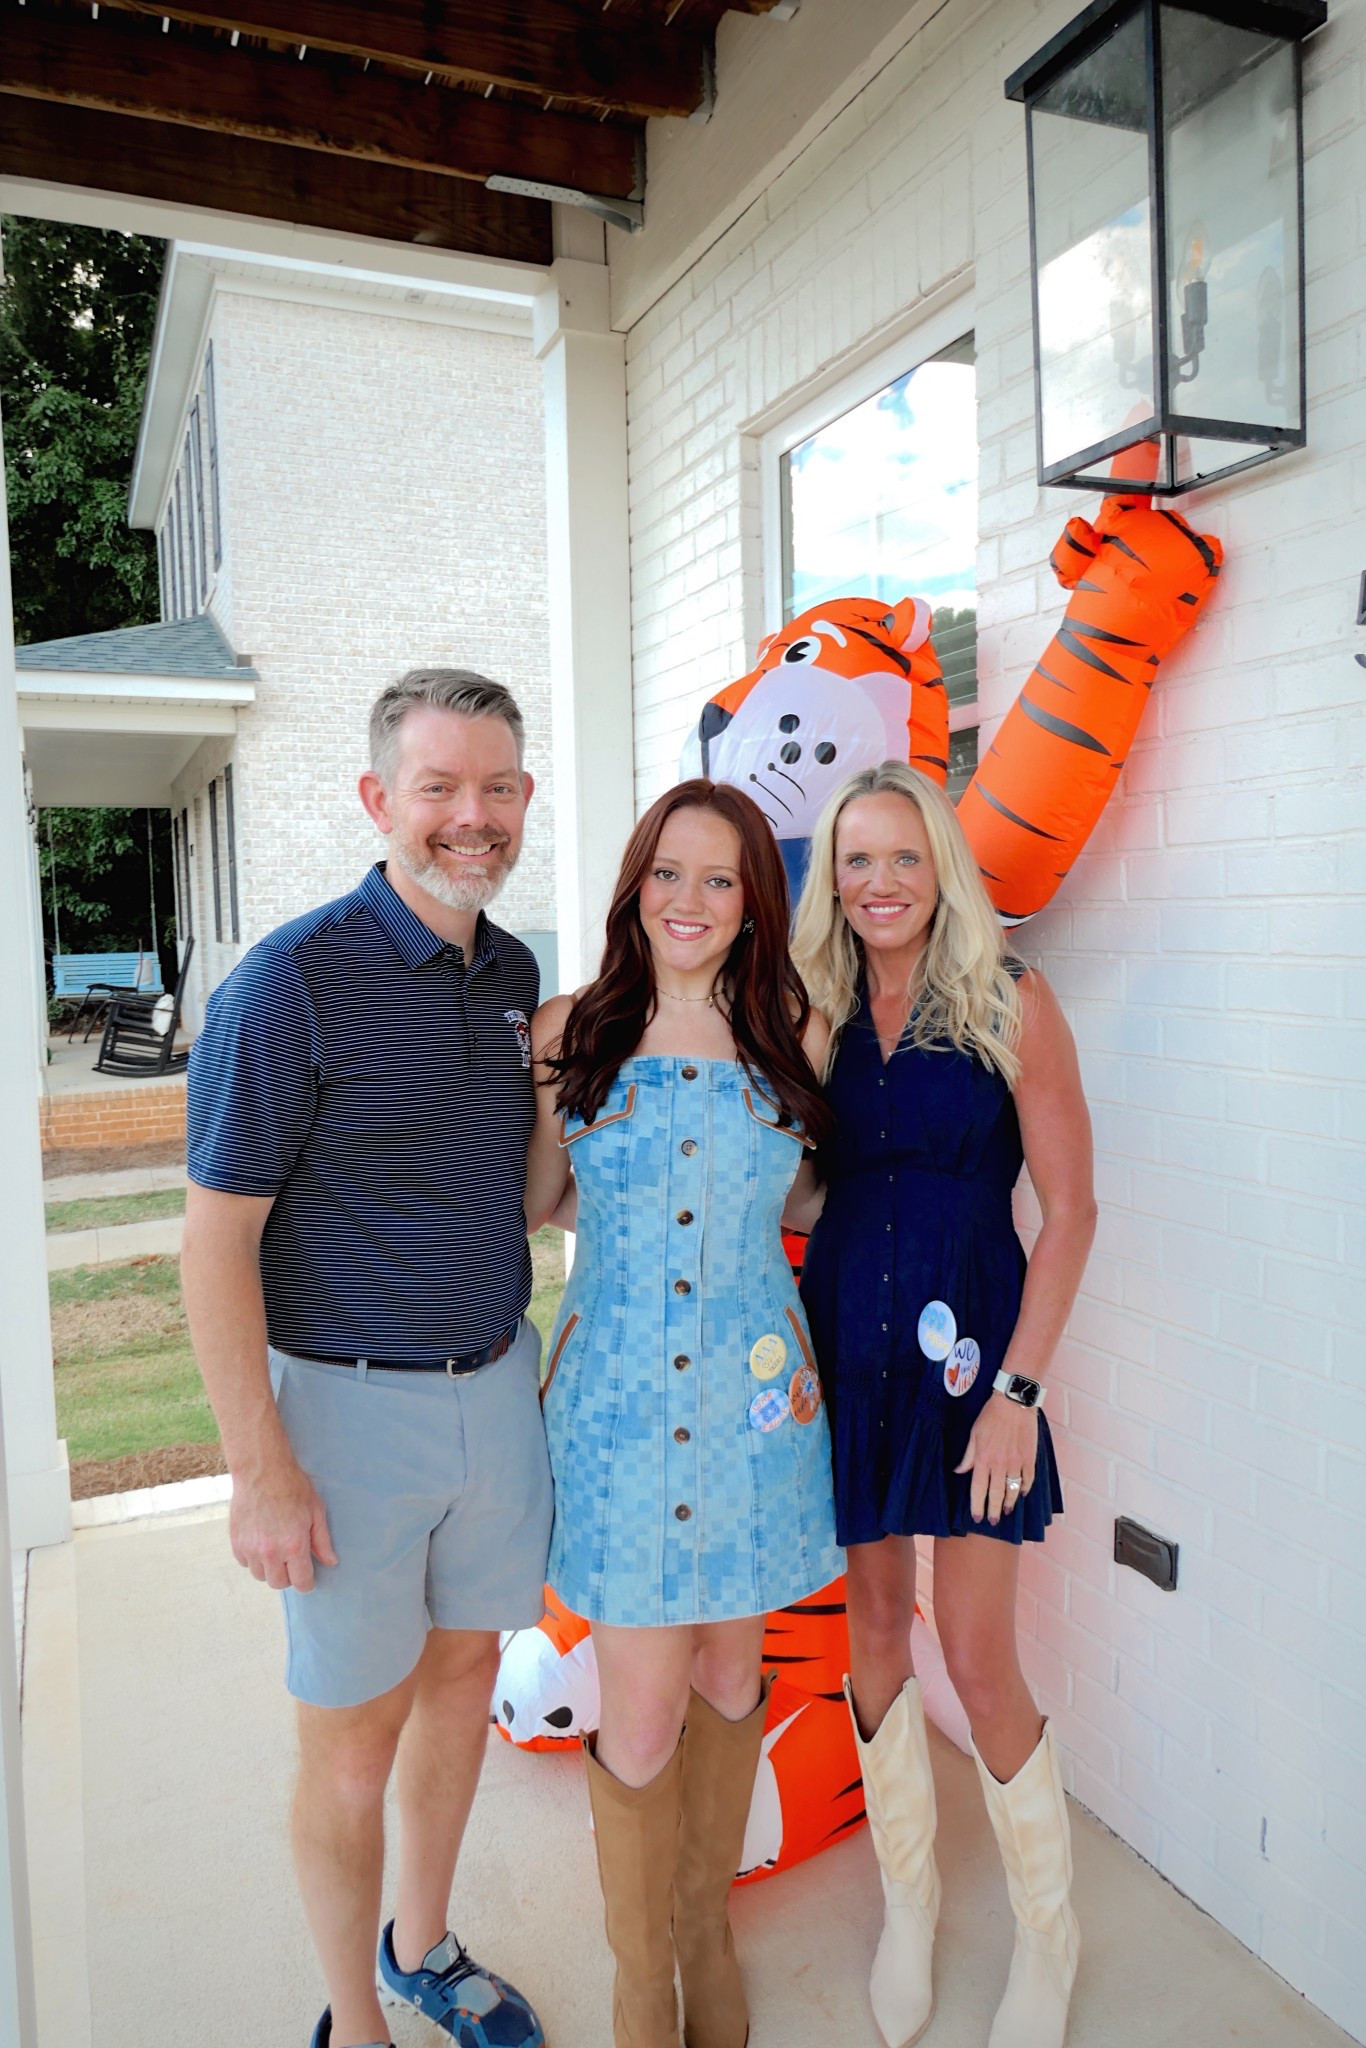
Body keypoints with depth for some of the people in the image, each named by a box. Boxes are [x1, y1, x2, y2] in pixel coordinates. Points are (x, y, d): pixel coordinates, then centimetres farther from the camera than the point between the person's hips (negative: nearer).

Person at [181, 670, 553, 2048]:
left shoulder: (517, 975, 4)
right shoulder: (293, 981, -17)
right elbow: (217, 1238, -16)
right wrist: (262, 1469, -16)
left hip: (497, 1390, 6)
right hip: (350, 1406, -6)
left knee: (463, 1680, 21)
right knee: (353, 1741, 10)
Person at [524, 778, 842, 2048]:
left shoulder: (794, 1037, -1)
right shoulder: (570, 1030, -3)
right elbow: (536, 1203, 7)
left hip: (752, 1395, 2)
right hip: (616, 1397, -1)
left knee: (728, 1678, 18)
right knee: (641, 1720, 3)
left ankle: (706, 1929, 44)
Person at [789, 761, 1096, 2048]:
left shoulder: (1008, 1004, -9)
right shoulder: (816, 1012, 2)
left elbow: (1069, 1206, -8)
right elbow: (789, 1185, 9)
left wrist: (1018, 1386, -12)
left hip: (966, 1346, -3)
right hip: (841, 1345, 4)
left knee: (977, 1658, 2)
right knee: (874, 1628, 14)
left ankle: (1048, 1934, 30)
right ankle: (908, 1902, 39)